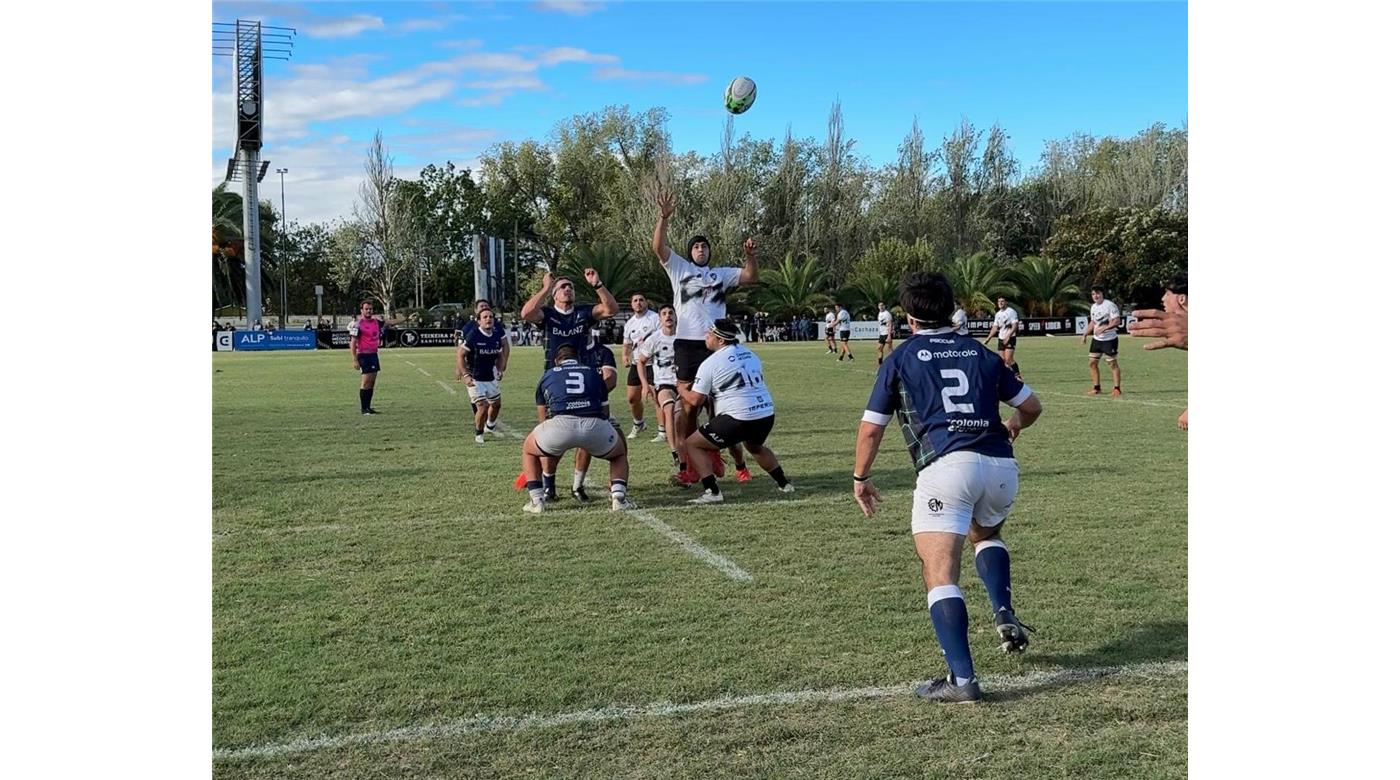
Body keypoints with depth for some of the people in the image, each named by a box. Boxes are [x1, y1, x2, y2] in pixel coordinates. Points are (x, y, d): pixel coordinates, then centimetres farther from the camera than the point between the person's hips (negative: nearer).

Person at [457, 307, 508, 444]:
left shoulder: (497, 336, -2)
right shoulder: (472, 335, -19)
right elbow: (460, 355, -15)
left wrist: (500, 370, 4)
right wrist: (465, 375, -21)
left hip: (491, 378, 6)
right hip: (475, 379, -6)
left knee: (496, 404, 19)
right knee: (483, 406, -13)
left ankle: (490, 427, 46)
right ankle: (479, 434, 10)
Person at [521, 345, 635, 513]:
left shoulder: (548, 375, 28)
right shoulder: (593, 373, 30)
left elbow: (544, 414, 37)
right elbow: (604, 411, 34)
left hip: (560, 424, -1)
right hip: (595, 425, 1)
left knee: (528, 450, 29)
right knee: (619, 453, 31)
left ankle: (536, 500, 17)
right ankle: (619, 497, 11)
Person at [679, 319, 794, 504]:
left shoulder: (710, 363, -5)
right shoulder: (750, 354, 14)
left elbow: (696, 400, -5)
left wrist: (682, 390, 17)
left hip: (738, 419, -7)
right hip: (766, 415, 7)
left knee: (692, 444, 6)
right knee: (755, 447, 39)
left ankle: (712, 492, -5)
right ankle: (784, 484, 38)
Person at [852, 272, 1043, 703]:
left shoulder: (901, 359, 11)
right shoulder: (981, 354, 20)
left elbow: (871, 428, 10)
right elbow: (1031, 406, 26)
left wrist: (861, 478, 24)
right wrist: (1014, 426, 48)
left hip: (946, 466, -5)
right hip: (1001, 465, 5)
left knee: (940, 574, -3)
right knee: (987, 535, 34)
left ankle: (962, 677, -14)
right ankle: (1004, 614, 14)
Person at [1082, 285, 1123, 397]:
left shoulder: (1110, 305, -14)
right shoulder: (1093, 307, 10)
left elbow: (1116, 321, -20)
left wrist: (1104, 328, -28)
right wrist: (1085, 334, 16)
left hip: (1109, 340, -8)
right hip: (1096, 339, 8)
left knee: (1112, 364, -4)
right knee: (1092, 362, 6)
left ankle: (1117, 389, 4)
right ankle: (1096, 388, 15)